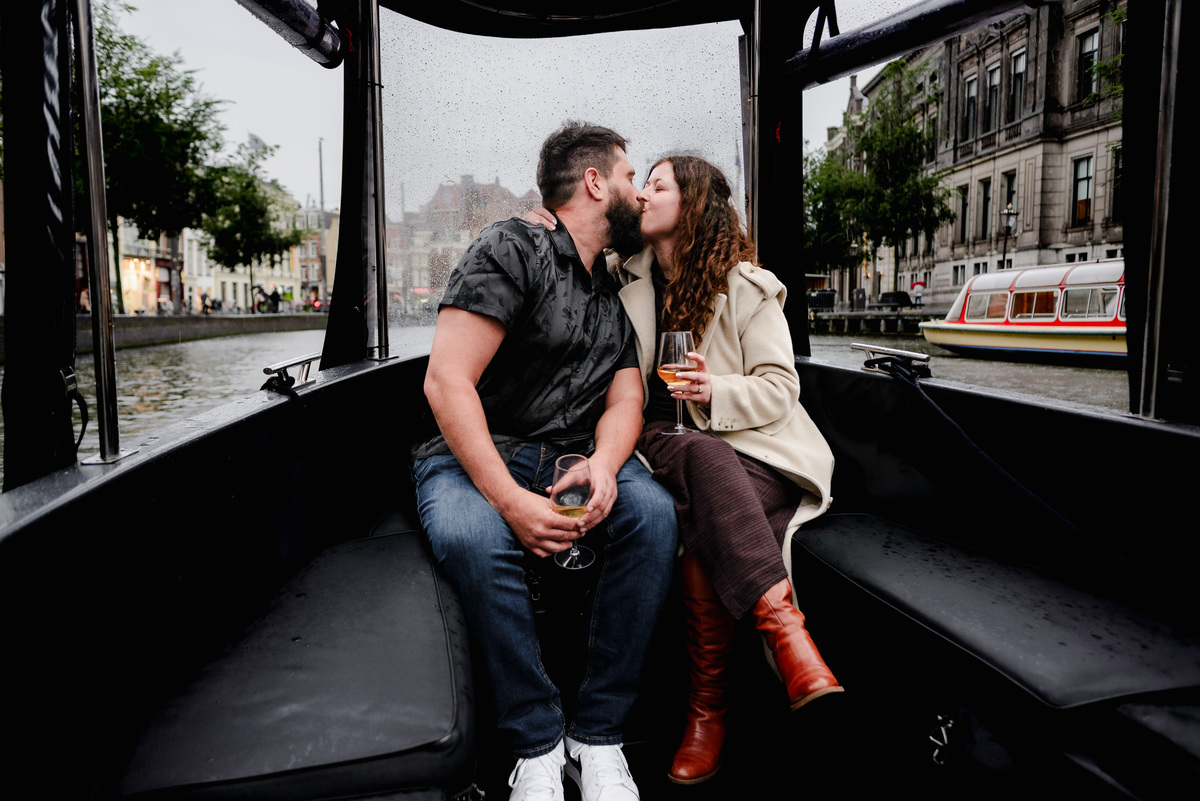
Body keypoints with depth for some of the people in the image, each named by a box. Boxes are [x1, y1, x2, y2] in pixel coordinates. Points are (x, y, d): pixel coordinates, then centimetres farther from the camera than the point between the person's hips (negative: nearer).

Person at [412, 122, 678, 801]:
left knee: (655, 514, -25)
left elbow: (625, 398, 8)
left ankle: (598, 734, -12)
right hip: (475, 455, -4)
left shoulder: (617, 294, 17)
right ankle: (539, 742, -15)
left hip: (575, 457, 5)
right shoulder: (513, 247, -6)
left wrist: (602, 467, -17)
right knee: (472, 538, -36)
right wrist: (510, 499, -26)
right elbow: (447, 381, -16)